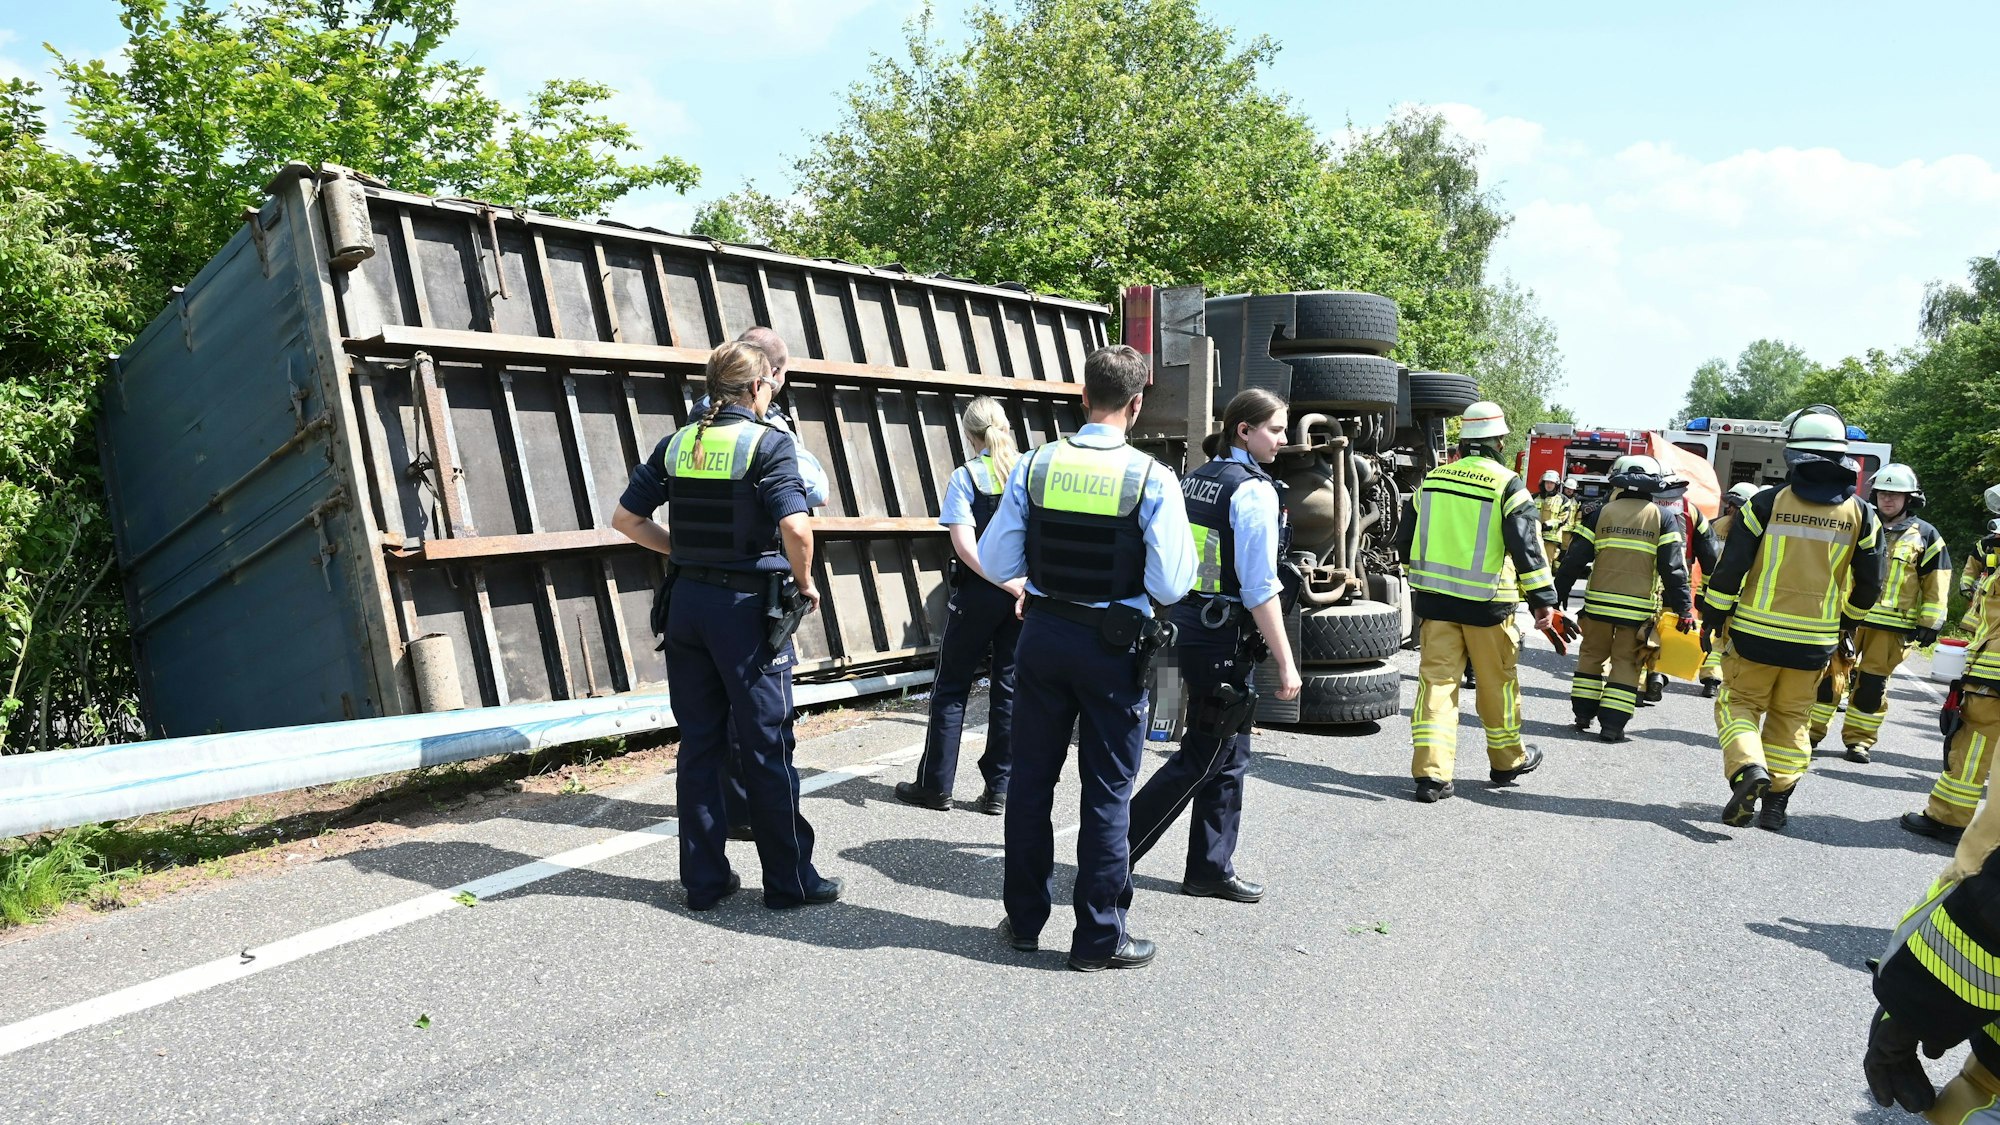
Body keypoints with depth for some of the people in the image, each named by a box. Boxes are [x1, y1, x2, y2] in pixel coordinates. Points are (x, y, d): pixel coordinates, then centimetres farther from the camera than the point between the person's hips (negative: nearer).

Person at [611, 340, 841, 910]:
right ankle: (789, 880, 15)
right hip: (746, 606, -5)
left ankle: (704, 879, 20)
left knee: (698, 744, 12)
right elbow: (795, 527, -23)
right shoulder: (768, 443, -11)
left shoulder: (677, 443, 7)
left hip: (687, 602, 6)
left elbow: (626, 518, 9)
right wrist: (804, 583, -8)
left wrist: (683, 552, 15)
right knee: (766, 748, 4)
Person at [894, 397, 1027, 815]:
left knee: (951, 687, 9)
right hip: (1027, 595, 3)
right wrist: (1025, 586, -2)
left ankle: (934, 785, 14)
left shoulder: (965, 477, -6)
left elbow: (966, 547, -15)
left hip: (979, 593, -3)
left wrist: (1012, 586, -15)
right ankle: (999, 789, 13)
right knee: (1010, 689, 9)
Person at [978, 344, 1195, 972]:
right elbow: (1170, 587, -15)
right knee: (1107, 793, 8)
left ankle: (1024, 920, 27)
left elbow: (996, 563, -4)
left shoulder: (1034, 467, -5)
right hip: (1114, 646, -3)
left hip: (1043, 636, 3)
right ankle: (1098, 937, 17)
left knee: (1030, 779, 15)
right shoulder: (1153, 480, -12)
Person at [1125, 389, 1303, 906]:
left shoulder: (1195, 480, 9)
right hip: (1226, 637, -9)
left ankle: (1211, 869, 25)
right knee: (1204, 756, 2)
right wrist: (1286, 663, -13)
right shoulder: (1254, 491, -15)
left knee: (1228, 755, 17)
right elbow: (1261, 589, -17)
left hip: (1187, 626, 9)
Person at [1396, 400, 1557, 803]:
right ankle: (1507, 760, 29)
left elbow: (1405, 540, 13)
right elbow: (1526, 546, -13)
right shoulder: (1507, 484, -8)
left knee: (1437, 679, 3)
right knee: (1497, 681, 12)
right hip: (1486, 603, -3)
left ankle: (1430, 772, -4)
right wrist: (1543, 598, -7)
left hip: (1435, 598, 3)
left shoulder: (1432, 479, 6)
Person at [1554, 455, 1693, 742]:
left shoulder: (1601, 514, 2)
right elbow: (1673, 568, -5)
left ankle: (1583, 713, 19)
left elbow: (1575, 559, 1)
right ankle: (1612, 724, 2)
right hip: (1639, 608, -1)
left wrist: (1559, 592, 10)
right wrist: (1684, 608, -1)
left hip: (1599, 602, 1)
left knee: (1592, 655, 16)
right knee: (1626, 662, 6)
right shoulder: (1664, 517, 1)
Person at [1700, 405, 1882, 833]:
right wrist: (1847, 622, 25)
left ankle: (1749, 768, -15)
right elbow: (1869, 584, 7)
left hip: (1757, 631, -3)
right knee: (1791, 719, 15)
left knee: (1738, 703, 10)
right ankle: (1776, 803, 16)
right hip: (1815, 640, 3)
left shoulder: (1768, 503, -9)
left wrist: (1712, 617, 1)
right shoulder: (1860, 513, 1)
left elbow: (1731, 567, -9)